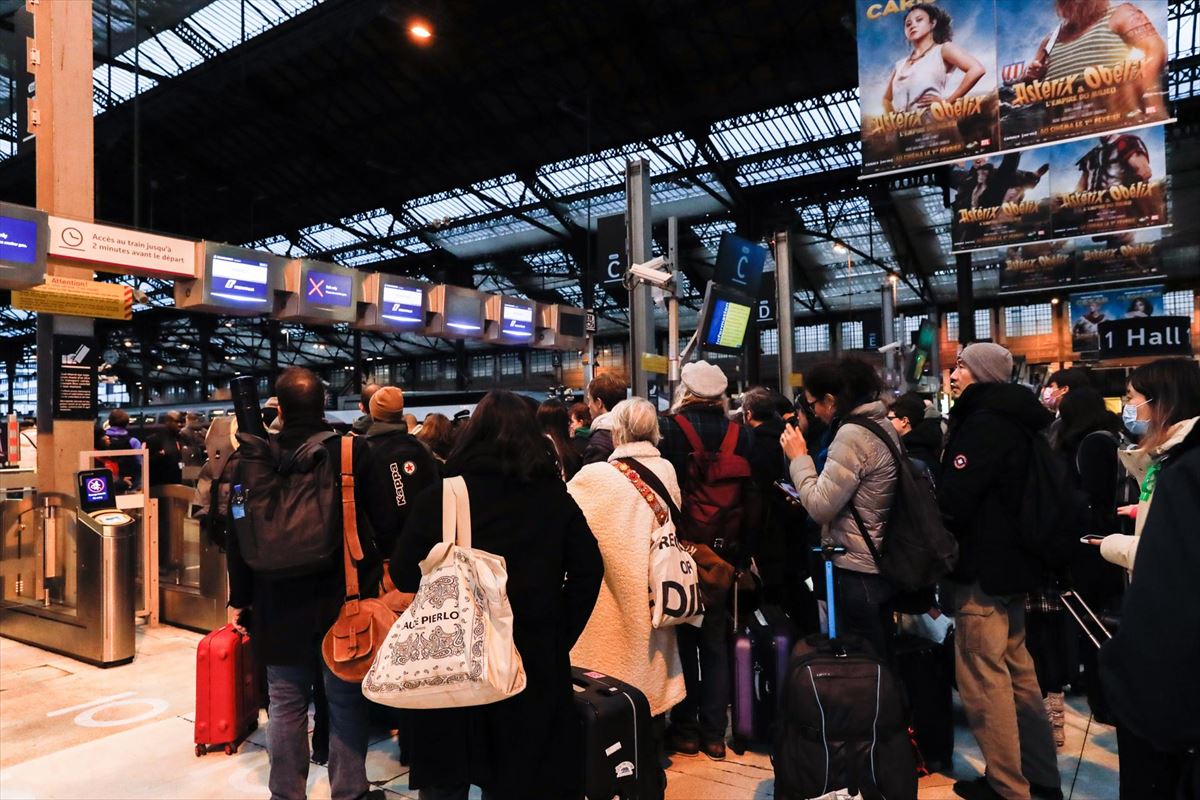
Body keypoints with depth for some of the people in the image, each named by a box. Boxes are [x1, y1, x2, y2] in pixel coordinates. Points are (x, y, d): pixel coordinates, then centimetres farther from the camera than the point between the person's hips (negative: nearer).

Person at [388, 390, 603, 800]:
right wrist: (558, 636, 3)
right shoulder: (555, 497, -4)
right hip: (534, 656, 2)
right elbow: (589, 570, -3)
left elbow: (402, 574, -7)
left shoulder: (440, 496, -10)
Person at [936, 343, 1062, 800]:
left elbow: (952, 501, -24)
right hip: (1011, 561, 10)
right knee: (1016, 672, 18)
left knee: (984, 680, 0)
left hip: (984, 567, -10)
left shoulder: (984, 424, -19)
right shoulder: (1014, 419, 12)